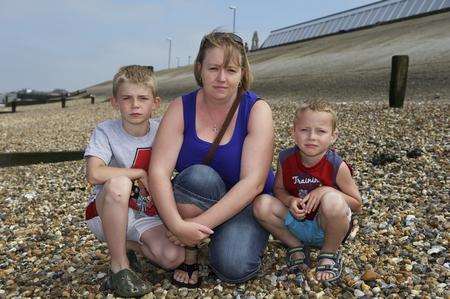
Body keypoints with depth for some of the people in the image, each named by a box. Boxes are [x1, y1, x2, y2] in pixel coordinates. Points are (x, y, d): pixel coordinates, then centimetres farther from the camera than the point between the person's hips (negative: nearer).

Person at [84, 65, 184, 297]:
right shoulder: (106, 131, -14)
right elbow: (94, 174, -30)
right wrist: (139, 173, -21)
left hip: (146, 216, 3)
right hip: (105, 212, -2)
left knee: (173, 257, -24)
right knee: (119, 184, -36)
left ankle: (128, 244, 11)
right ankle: (119, 266, -17)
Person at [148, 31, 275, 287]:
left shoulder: (257, 109, -15)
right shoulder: (181, 108, -10)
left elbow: (254, 182, -24)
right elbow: (158, 171, -20)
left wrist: (201, 223, -31)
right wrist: (177, 224, -35)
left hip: (247, 203, -1)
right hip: (191, 203, 2)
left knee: (233, 267, -28)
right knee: (199, 176, -33)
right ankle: (189, 256, -10)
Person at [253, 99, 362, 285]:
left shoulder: (336, 166, -17)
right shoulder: (286, 159, -11)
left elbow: (356, 205, -9)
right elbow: (279, 189, 4)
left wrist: (327, 190, -25)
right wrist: (290, 201, -20)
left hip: (326, 227, -2)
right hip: (296, 223, 3)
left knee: (333, 200, -36)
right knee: (261, 205, -22)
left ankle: (329, 254, -6)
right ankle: (296, 247, 2)